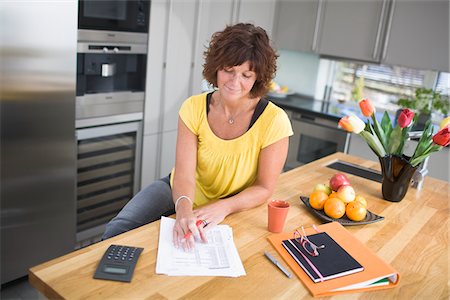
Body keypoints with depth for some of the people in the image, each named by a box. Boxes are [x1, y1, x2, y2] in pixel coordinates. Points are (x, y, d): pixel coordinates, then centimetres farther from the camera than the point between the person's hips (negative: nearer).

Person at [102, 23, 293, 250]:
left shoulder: (273, 121, -21)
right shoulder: (194, 108, -15)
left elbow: (264, 188, -14)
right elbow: (184, 173, -22)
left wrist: (223, 207, -32)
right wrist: (184, 208, -44)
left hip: (233, 209, -1)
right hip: (184, 195, 2)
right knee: (119, 229, -18)